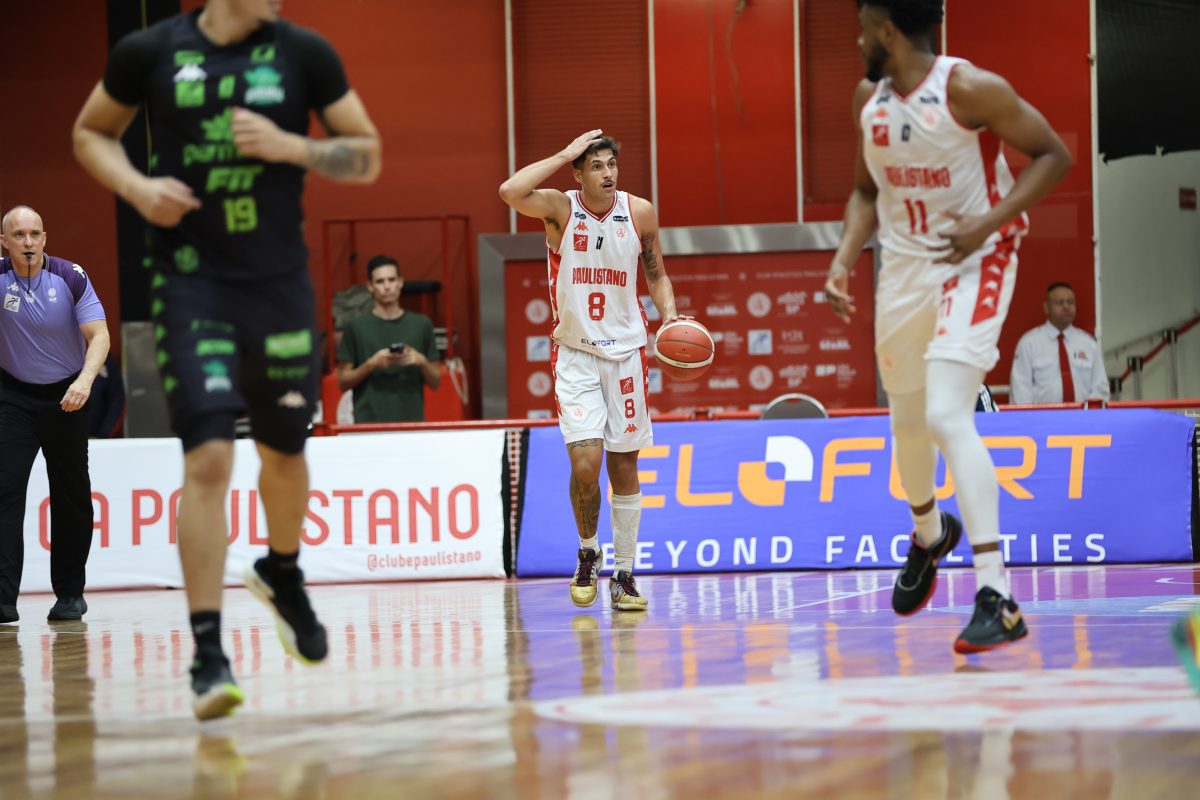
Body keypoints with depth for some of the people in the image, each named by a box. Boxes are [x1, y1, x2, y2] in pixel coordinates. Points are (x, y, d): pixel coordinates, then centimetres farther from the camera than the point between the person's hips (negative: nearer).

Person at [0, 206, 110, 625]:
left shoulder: (70, 277, -12)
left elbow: (99, 336, -14)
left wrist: (84, 381, -30)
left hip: (66, 397, 1)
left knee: (71, 497, 7)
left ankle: (70, 592, 21)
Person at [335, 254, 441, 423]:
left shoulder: (421, 325, 9)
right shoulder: (356, 327, 4)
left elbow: (435, 382, 12)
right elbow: (343, 381, 4)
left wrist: (421, 361, -7)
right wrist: (371, 364, -11)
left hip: (412, 422, 2)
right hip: (369, 422, -2)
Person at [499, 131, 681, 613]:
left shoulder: (640, 213, -1)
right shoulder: (559, 209, -9)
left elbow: (656, 274, 12)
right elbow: (510, 192, -29)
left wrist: (670, 315, -6)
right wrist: (564, 155, -22)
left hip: (625, 351, 2)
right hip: (574, 353, -2)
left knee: (624, 466, 6)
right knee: (585, 461, -14)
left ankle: (624, 574, 14)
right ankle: (587, 552, 12)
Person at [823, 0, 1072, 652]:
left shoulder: (968, 88, -18)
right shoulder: (870, 98, 3)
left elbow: (1053, 154, -13)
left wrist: (988, 222, -23)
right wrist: (844, 259, 0)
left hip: (973, 263, -7)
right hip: (905, 268, 7)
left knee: (947, 415, -23)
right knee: (907, 419, 20)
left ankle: (997, 599, -25)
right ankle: (928, 534, 52)